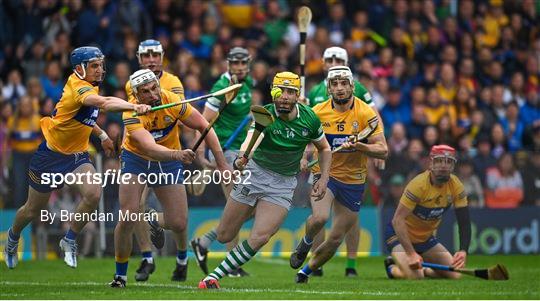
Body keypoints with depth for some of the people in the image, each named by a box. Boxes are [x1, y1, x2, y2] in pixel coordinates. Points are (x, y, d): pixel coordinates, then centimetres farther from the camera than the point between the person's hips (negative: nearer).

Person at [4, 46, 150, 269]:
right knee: (33, 210, 11)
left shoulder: (88, 86, 0)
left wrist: (102, 135, 15)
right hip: (51, 156, -7)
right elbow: (104, 103, -50)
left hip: (78, 155, 7)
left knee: (93, 193, -21)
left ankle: (70, 240, 1)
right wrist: (134, 107, -63)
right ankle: (13, 237, 44)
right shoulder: (78, 88, -28)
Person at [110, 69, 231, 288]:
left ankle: (155, 222, 32)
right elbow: (150, 148, -44)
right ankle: (120, 275, 5)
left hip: (168, 163, 2)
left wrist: (221, 163, -13)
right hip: (136, 160, -2)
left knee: (178, 224, -6)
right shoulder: (131, 114, -29)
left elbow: (203, 127, -12)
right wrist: (177, 154, -62)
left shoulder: (173, 101, -22)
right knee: (127, 218, -14)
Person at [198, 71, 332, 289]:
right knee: (224, 236, 5)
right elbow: (251, 139, -42)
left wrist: (323, 178, -4)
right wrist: (242, 157, -63)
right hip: (255, 173, -1)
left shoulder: (309, 119, -9)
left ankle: (215, 276, -7)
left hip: (284, 183, 1)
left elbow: (324, 148, 10)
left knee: (260, 238, -19)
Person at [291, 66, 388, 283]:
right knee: (320, 218, -30)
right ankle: (305, 244, 4)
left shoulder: (366, 114, -12)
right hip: (324, 174, -1)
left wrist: (358, 146, -30)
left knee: (335, 240, 4)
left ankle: (305, 271, 29)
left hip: (354, 181, 1)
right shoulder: (318, 112, -7)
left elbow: (383, 151, -14)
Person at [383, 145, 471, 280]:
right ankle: (392, 268, 6)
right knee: (414, 276, -27)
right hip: (400, 234, -6)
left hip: (426, 238, 6)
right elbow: (398, 220, -31)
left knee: (454, 275, -3)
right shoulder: (419, 184, -28)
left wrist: (463, 251, -29)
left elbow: (464, 222, -11)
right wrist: (411, 254, -39)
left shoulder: (455, 186, -12)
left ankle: (423, 269, 22)